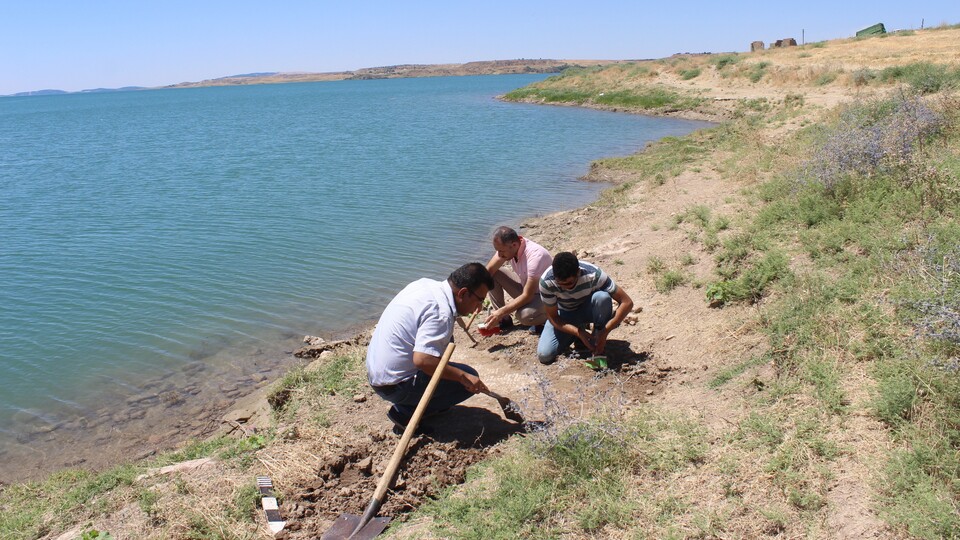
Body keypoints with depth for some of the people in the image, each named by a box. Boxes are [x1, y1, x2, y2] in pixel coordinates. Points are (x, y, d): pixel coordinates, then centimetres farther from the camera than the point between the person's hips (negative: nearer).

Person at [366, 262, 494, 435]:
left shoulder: (425, 284, 3)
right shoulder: (441, 312, -24)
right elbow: (422, 359, -32)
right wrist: (463, 377, -24)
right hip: (394, 386, -9)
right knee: (469, 379, -7)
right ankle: (405, 413, -4)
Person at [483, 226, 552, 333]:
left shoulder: (535, 256, -35)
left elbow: (527, 296, -33)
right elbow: (488, 270, -8)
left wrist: (501, 312, -35)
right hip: (525, 287, 7)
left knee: (524, 316, -35)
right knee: (493, 275, -9)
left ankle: (547, 317, -1)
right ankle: (503, 319, 1)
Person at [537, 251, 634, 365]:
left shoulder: (593, 275, -33)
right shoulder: (546, 282, -30)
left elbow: (627, 302, -30)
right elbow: (552, 317, -18)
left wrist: (605, 332, -37)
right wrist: (579, 332, -32)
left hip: (589, 309, -1)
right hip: (565, 314, 1)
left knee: (603, 297, -37)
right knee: (544, 354, -20)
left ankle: (599, 348, -15)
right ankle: (579, 332, 9)